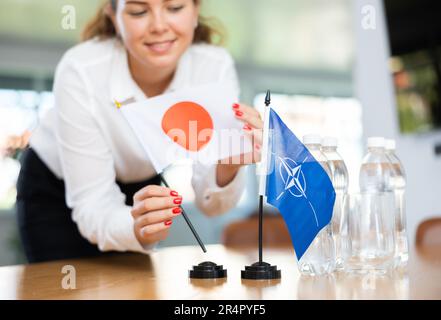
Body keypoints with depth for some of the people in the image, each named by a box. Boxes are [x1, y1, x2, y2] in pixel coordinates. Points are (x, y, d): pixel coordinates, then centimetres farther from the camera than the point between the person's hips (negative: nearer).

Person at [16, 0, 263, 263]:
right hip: (55, 192, -2)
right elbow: (92, 203, -31)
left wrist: (229, 166, -46)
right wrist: (137, 227, -53)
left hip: (138, 186, 2)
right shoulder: (80, 72, -33)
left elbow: (210, 203, -24)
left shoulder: (215, 66, -26)